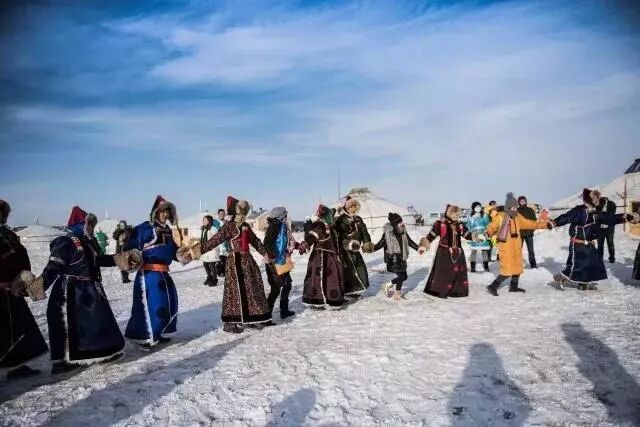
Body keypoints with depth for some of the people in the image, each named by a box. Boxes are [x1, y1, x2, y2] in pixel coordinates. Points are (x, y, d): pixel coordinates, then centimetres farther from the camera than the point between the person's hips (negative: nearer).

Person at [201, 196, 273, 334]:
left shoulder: (245, 226, 14)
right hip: (236, 260, -8)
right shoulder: (229, 226, -8)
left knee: (253, 288, 11)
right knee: (236, 290, -7)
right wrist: (201, 249, -29)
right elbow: (216, 239, -18)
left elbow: (255, 240, 24)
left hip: (247, 259, 8)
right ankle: (231, 322, 1)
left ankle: (250, 319, 23)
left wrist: (264, 253, 28)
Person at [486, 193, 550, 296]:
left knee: (517, 267, 20)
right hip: (506, 247, -8)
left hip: (516, 247, 8)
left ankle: (514, 286, 37)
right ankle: (493, 286, -4)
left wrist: (544, 224, 14)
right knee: (507, 269, -13)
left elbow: (530, 223, 15)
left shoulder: (517, 216, 8)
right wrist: (488, 233, -30)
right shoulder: (500, 216, -12)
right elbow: (492, 227, -12)